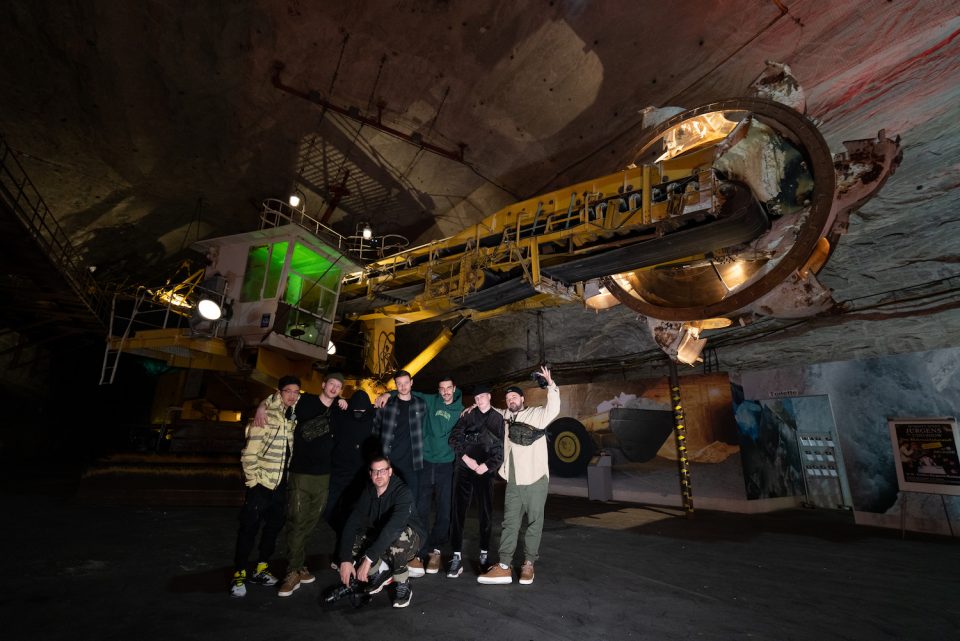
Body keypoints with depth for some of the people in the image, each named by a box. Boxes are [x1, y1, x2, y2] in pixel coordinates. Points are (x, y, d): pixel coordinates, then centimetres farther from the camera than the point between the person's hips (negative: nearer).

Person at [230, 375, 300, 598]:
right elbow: (249, 453, -14)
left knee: (274, 526, 14)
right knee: (249, 528, 1)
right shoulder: (265, 416, -14)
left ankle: (261, 569, 29)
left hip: (281, 483, 6)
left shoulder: (293, 417, 5)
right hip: (262, 482, -6)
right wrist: (252, 481, -15)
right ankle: (239, 574, 16)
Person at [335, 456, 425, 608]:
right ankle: (380, 571, 7)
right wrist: (345, 560, -27)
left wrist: (368, 559, -42)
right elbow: (352, 524, -17)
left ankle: (403, 584, -13)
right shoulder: (368, 491, -12)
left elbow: (393, 528, -40)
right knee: (352, 541, -17)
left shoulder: (403, 492, -28)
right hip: (379, 537, 5)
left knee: (397, 536, -38)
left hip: (409, 539, -5)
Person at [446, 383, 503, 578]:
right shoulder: (468, 416, 10)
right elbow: (454, 437, 3)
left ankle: (484, 555, 16)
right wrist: (466, 458, -9)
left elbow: (502, 447, 1)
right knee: (458, 511, -2)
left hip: (485, 471, -1)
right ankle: (457, 557, 3)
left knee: (486, 513, 5)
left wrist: (487, 465, -10)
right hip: (464, 468, 1)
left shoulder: (498, 419, 7)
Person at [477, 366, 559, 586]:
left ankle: (528, 564, 18)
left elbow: (553, 409, -19)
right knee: (509, 523, 5)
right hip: (513, 482, 4)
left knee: (534, 523, 6)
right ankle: (504, 567, 8)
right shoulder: (506, 416, 13)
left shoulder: (537, 414, -3)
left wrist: (550, 385, -30)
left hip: (535, 480, -4)